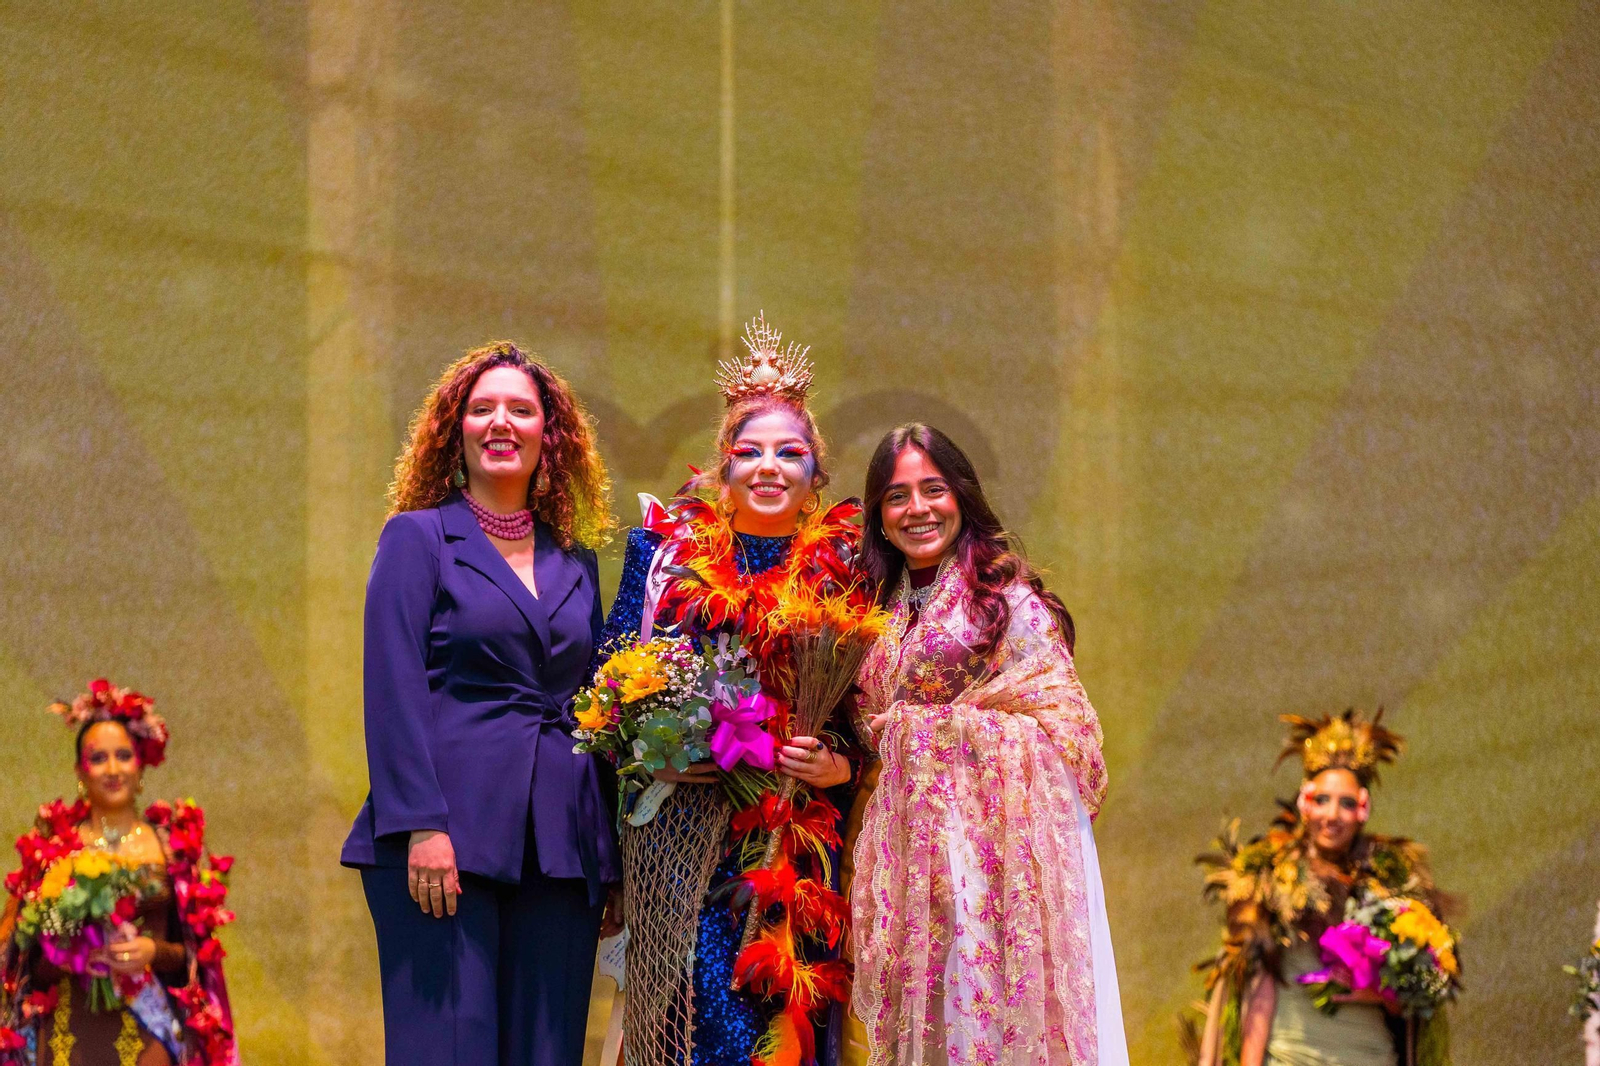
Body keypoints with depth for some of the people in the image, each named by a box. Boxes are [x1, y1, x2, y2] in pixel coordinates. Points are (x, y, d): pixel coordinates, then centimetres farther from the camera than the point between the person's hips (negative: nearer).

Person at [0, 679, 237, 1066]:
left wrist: (156, 952, -10)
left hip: (149, 1032, 0)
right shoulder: (53, 846, 7)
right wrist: (63, 957, -12)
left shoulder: (173, 844, 6)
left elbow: (198, 951, 8)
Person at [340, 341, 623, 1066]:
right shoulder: (418, 537, 5)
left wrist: (613, 866, 10)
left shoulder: (577, 563, 18)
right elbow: (393, 690, -5)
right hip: (447, 836, -5)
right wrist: (420, 826, -16)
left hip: (560, 848, 5)